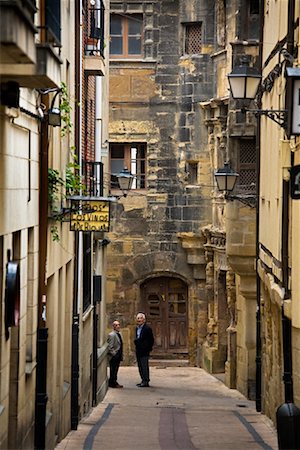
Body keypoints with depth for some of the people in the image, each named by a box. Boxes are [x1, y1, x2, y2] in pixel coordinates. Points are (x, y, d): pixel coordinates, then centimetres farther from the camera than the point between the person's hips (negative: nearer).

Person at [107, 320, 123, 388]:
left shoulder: (119, 334, 15)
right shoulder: (111, 335, -14)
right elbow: (110, 347, -17)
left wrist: (121, 355, 16)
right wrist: (114, 354, -18)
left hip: (118, 356, 9)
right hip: (113, 357, -9)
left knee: (115, 370, 13)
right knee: (113, 370, -4)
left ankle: (114, 382, 18)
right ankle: (113, 383, 1)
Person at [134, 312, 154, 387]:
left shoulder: (147, 328, -11)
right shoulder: (137, 328, 15)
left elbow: (151, 340, -10)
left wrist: (148, 348, -8)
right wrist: (136, 341, 6)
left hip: (144, 351, -9)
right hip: (138, 351, 9)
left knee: (144, 366, -7)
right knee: (140, 366, 12)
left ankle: (146, 382, -4)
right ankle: (143, 380, 19)